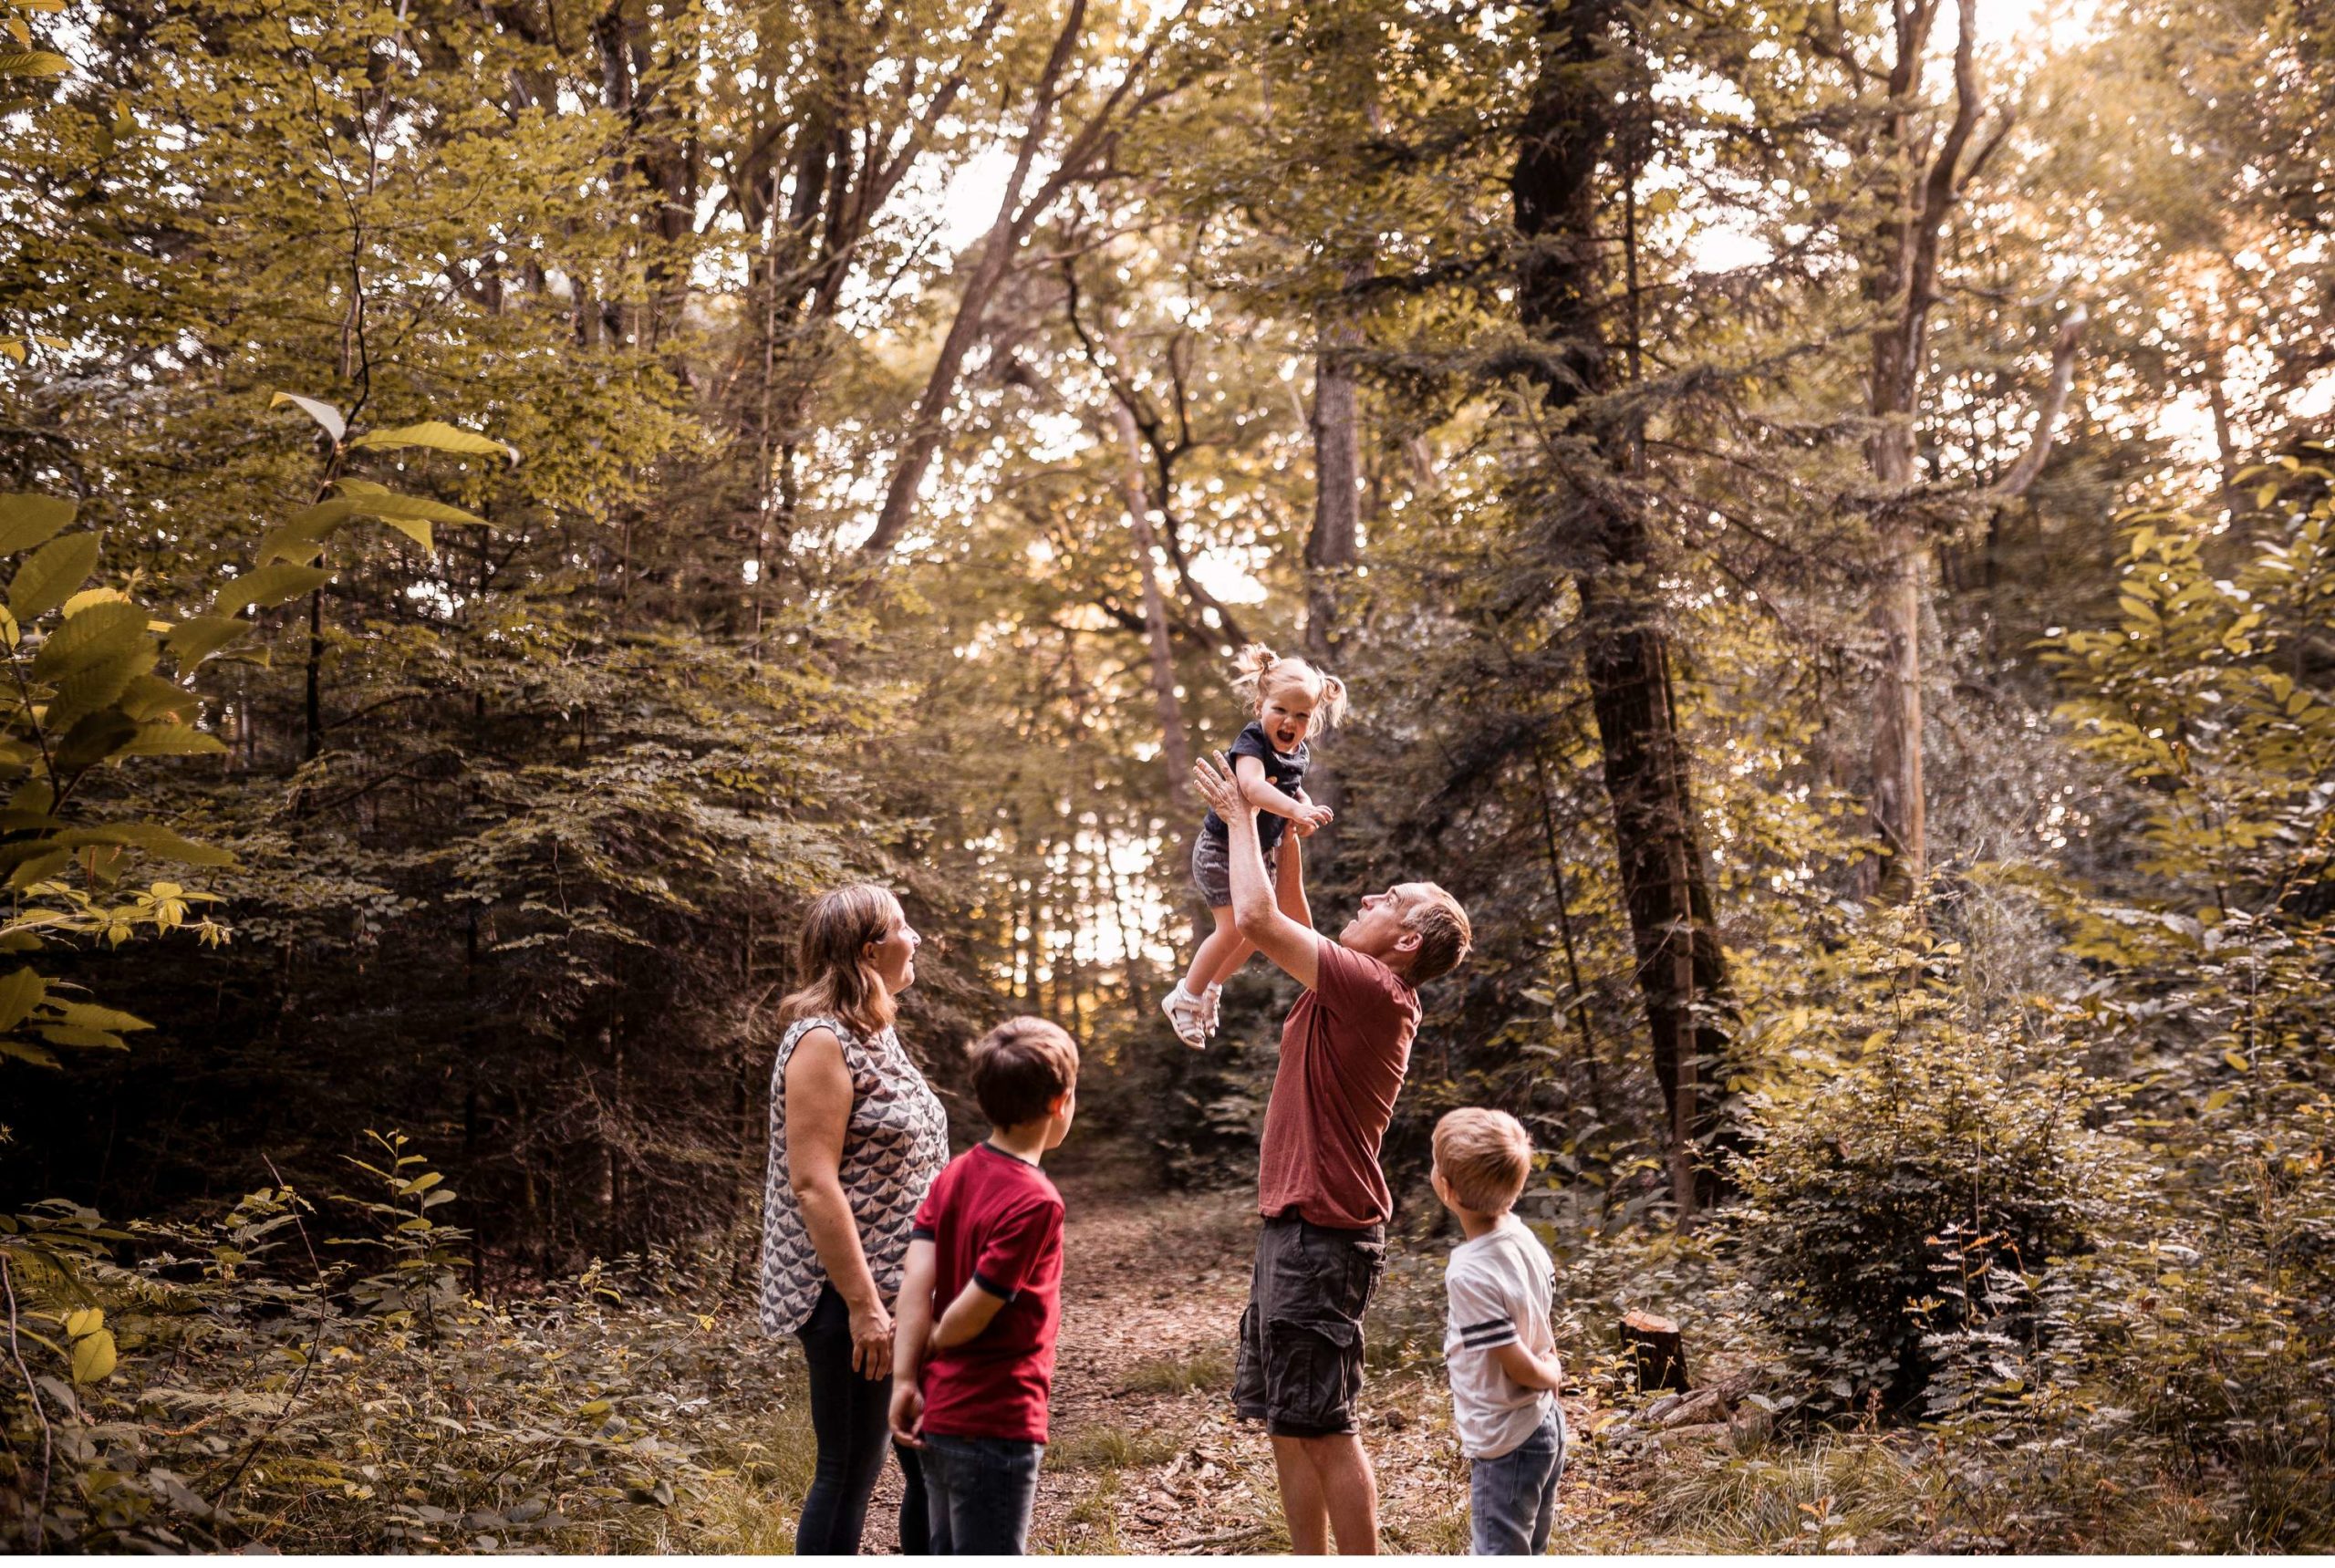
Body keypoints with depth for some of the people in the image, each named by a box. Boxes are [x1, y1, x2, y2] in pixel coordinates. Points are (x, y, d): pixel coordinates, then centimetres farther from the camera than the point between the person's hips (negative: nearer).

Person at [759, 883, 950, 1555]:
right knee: (850, 1473, 1)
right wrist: (862, 1304, -23)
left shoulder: (877, 1033, 12)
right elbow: (813, 1183, -21)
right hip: (851, 1296, -9)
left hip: (905, 1289, 9)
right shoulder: (822, 1041, -15)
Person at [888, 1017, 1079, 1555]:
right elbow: (974, 1311, -19)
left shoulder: (955, 1176, 5)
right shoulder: (1035, 1201, -19)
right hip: (995, 1422, -8)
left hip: (940, 1412, 8)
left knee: (951, 1557, 20)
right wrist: (935, 1345, -1)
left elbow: (917, 1282, -4)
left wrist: (906, 1378, -7)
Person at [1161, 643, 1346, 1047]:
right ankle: (1184, 998, 8)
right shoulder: (1251, 743, -27)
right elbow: (1252, 787, -47)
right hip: (1221, 849, -8)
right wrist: (1295, 809, -58)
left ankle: (1211, 988, 36)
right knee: (1232, 928, -12)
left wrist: (1304, 806, -6)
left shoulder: (1298, 752, -3)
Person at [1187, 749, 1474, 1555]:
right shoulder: (1353, 989, 11)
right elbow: (1287, 921, 25)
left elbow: (1257, 919, -21)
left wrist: (1243, 816, -9)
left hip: (1321, 1237, -10)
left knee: (1320, 1426, -4)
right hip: (1293, 1227, 10)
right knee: (1285, 1423, 15)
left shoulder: (1371, 988, -16)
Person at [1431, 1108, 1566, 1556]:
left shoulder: (1468, 1273, -27)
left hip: (1505, 1444, -8)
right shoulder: (1523, 1236, -3)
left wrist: (1550, 1376, -2)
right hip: (1546, 1425, 8)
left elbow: (1519, 1365, -21)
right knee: (1530, 1553, 21)